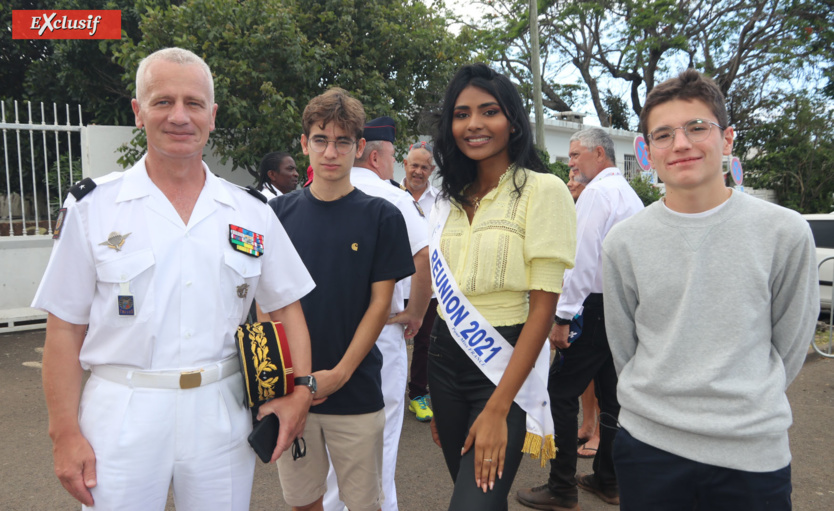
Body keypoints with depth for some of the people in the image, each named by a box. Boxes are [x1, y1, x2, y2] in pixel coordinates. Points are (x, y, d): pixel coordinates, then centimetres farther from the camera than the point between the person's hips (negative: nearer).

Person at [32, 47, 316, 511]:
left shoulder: (253, 213, 3)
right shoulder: (93, 207, -2)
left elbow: (286, 307, 7)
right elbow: (66, 326, 0)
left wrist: (301, 391, -5)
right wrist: (65, 432, -4)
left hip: (222, 416, 2)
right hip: (120, 418, -1)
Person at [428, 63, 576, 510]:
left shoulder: (543, 190, -11)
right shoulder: (450, 199, 7)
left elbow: (543, 307, -15)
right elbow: (446, 296, 11)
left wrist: (497, 408, -19)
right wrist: (438, 399, 11)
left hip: (505, 364, -5)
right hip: (445, 359, 6)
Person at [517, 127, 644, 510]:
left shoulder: (597, 192, -12)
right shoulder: (631, 194, 16)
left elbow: (583, 260, -19)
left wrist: (562, 316, -17)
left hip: (596, 307, -10)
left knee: (561, 392, -4)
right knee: (611, 395, 15)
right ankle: (607, 480, 26)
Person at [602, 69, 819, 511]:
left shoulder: (785, 232, -5)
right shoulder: (624, 243, -2)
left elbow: (790, 344, 5)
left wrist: (746, 405, 8)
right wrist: (661, 403, 8)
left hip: (754, 452, 0)